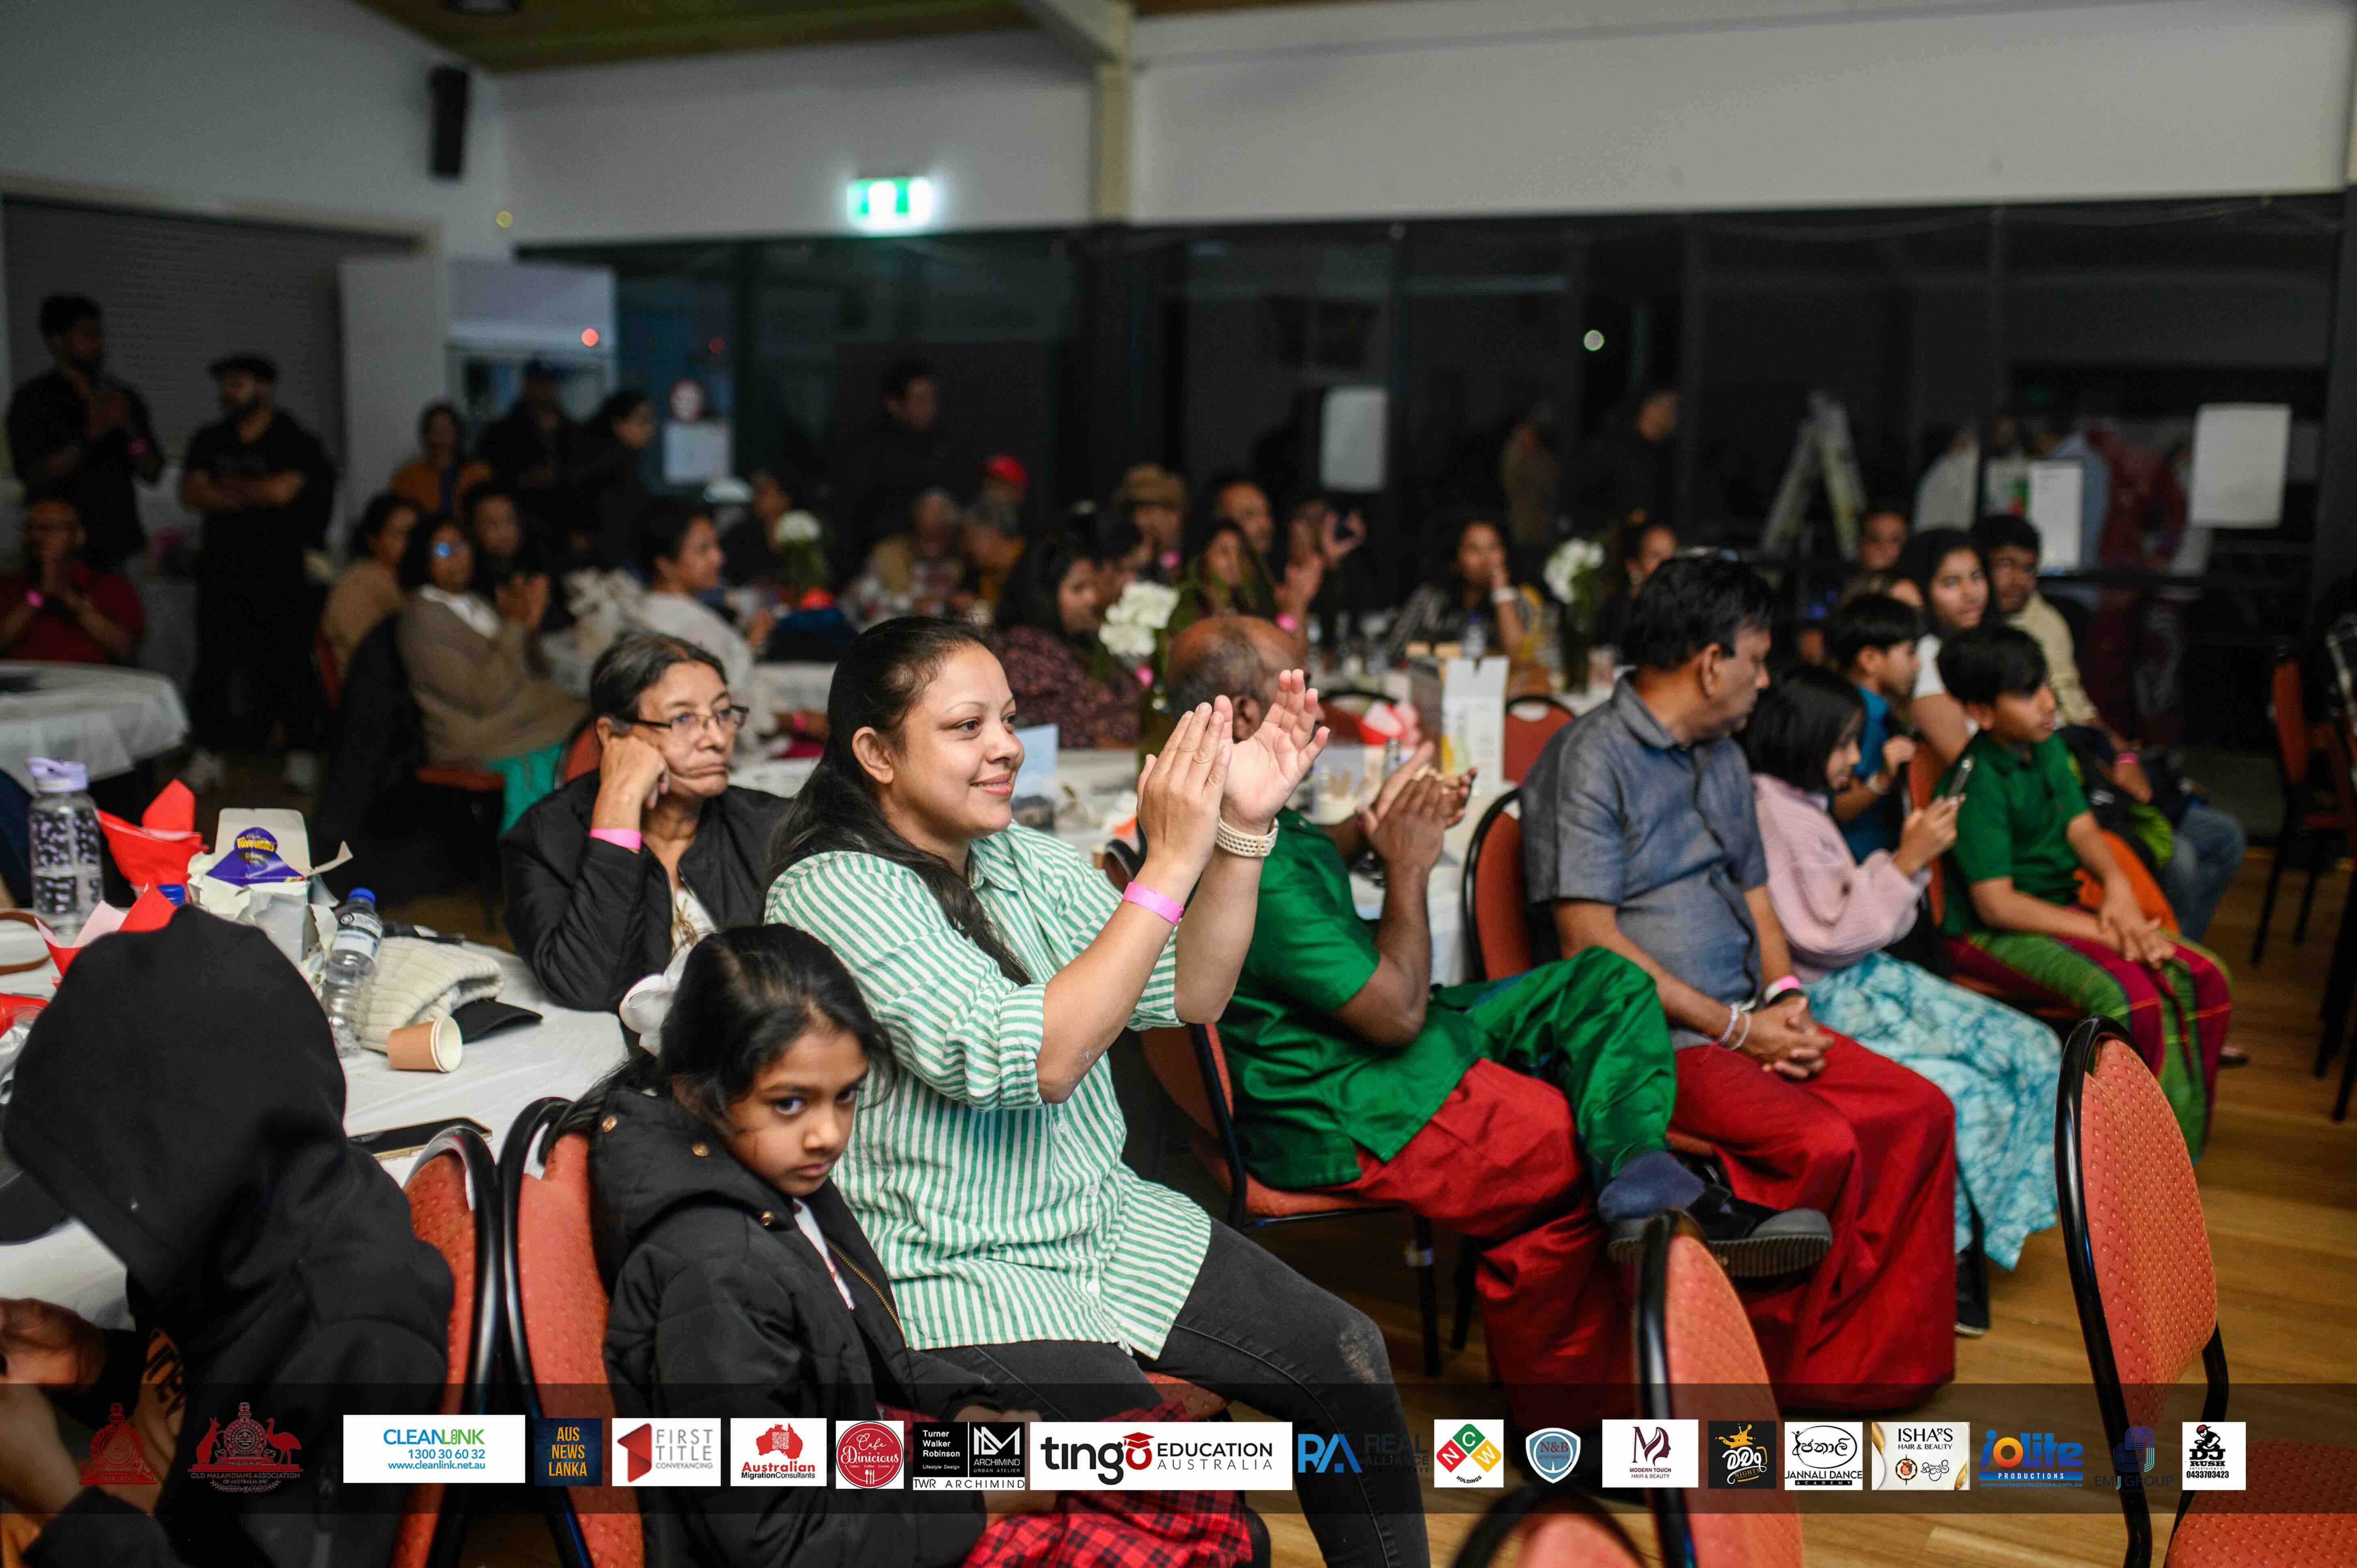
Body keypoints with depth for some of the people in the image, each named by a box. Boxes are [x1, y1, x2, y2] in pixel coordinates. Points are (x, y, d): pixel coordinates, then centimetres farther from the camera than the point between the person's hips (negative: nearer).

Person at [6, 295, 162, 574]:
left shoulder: (125, 396, 10)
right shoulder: (32, 399, -1)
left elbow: (153, 473, 7)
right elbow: (32, 476, -11)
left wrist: (129, 427, -10)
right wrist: (90, 436, -19)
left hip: (122, 549, 3)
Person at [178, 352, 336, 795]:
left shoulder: (296, 443, 0)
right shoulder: (209, 441, 15)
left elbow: (282, 490, -14)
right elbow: (191, 493, 2)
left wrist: (227, 486, 1)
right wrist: (253, 497, -9)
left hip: (280, 571, -4)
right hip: (222, 570, 4)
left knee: (287, 661, -5)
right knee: (214, 659, 3)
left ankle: (302, 754, 4)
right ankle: (208, 755, 10)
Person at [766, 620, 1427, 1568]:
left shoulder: (1021, 859, 6)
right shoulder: (834, 890, -18)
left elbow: (1187, 996, 2)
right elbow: (1033, 1060, -27)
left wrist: (1243, 828, -10)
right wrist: (1169, 862, -28)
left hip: (1101, 1217, 8)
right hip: (949, 1275, -7)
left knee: (1343, 1357, 0)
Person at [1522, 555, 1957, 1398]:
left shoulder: (1723, 759, 19)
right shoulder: (1590, 757, -11)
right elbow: (1590, 940, -17)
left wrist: (1785, 999, 1)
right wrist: (1735, 1027, -15)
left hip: (1745, 1021, 9)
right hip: (1646, 1036, -9)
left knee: (1920, 1113, -7)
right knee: (1820, 1143, -26)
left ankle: (1866, 1359, 1)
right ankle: (1768, 1365, -4)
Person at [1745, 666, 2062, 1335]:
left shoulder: (1801, 803, 13)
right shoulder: (1770, 813, -17)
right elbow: (1829, 940, -18)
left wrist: (1907, 858, 3)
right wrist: (1906, 863, -15)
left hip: (1866, 978, 10)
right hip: (1820, 1003, -10)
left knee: (2033, 1052, -1)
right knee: (1966, 1091, -23)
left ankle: (1968, 1237, 6)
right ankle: (1951, 1254, -1)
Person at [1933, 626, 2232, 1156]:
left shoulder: (2048, 746, 8)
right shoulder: (1978, 783, -18)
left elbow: (2081, 827, 11)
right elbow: (1997, 904, -21)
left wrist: (2117, 885, -11)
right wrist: (2100, 931, -20)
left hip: (2064, 911, 9)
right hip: (1993, 935, -9)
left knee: (2205, 978, -8)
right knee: (2131, 996, -32)